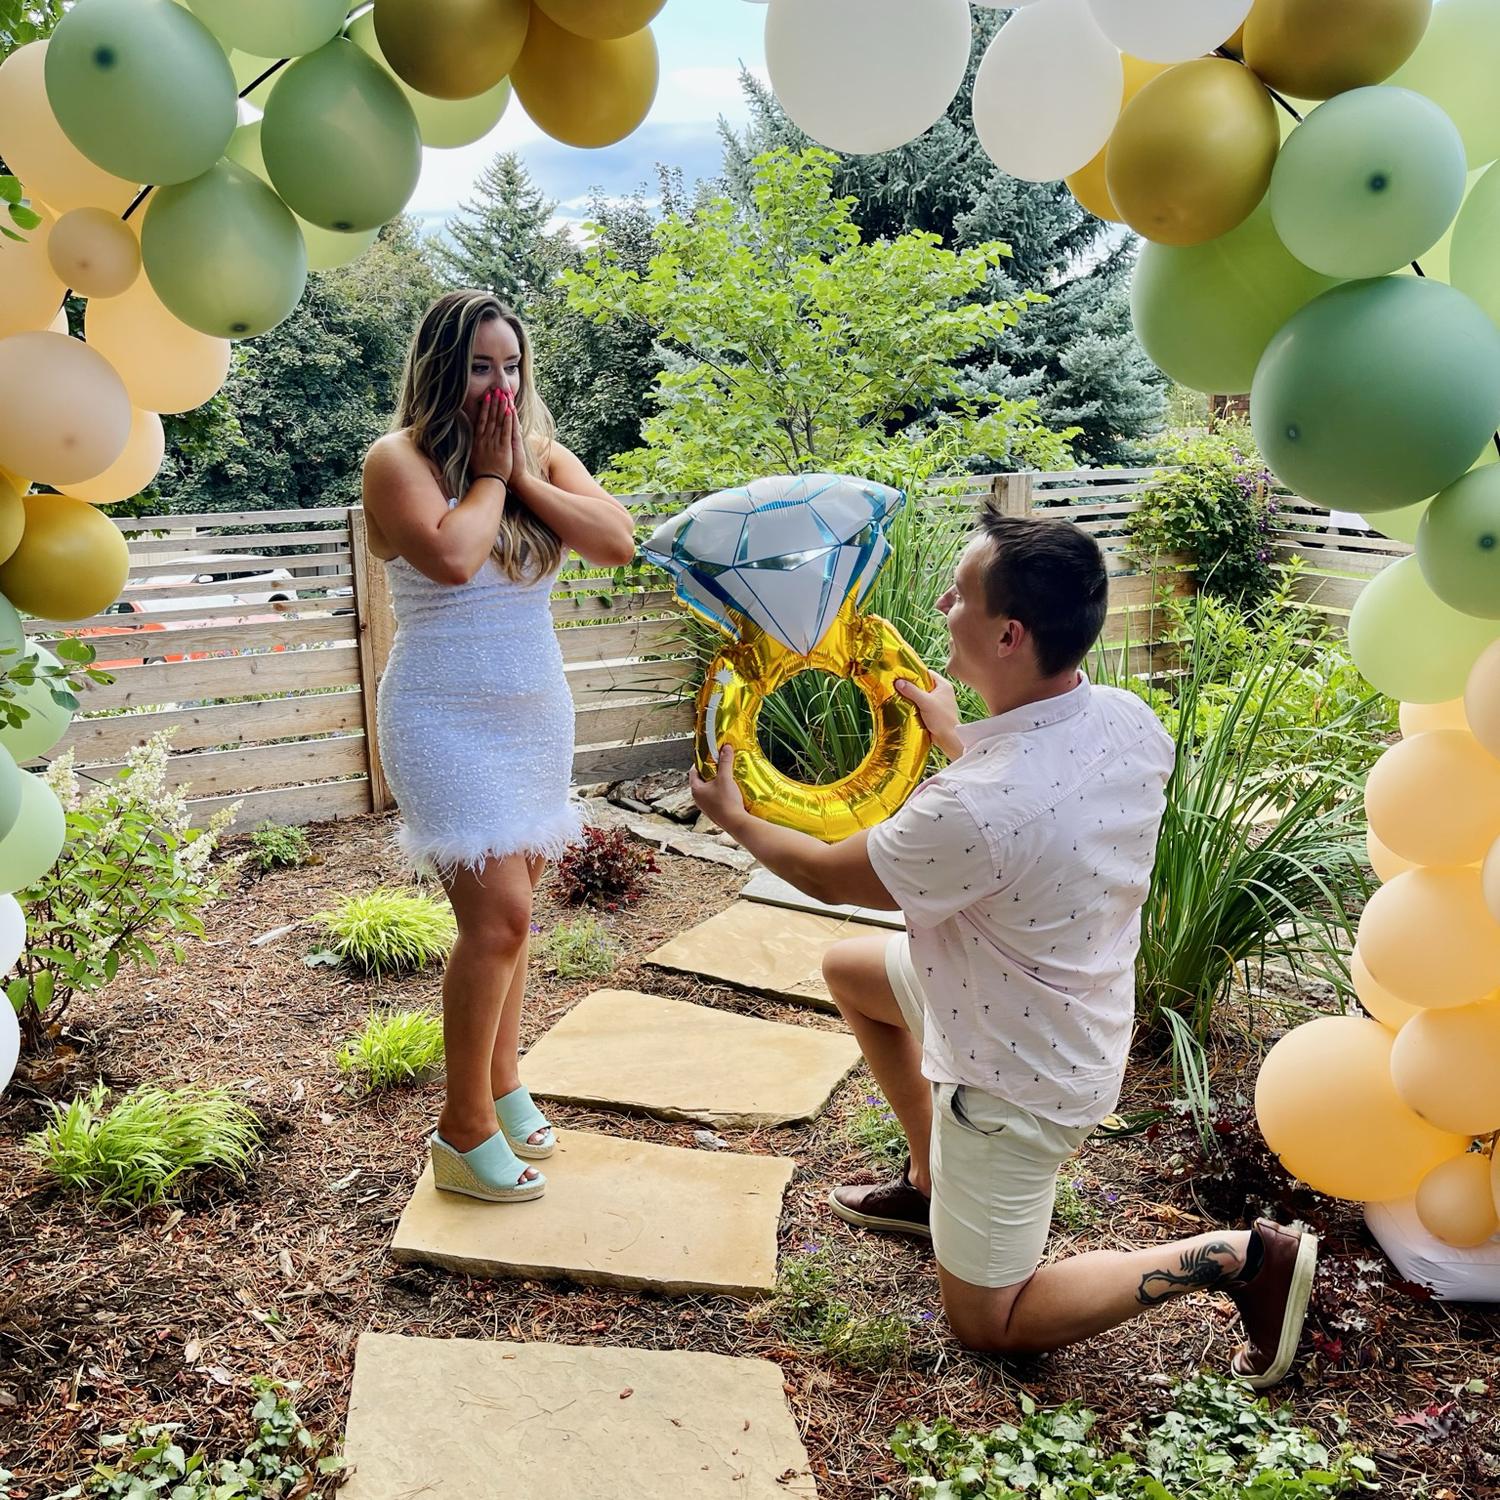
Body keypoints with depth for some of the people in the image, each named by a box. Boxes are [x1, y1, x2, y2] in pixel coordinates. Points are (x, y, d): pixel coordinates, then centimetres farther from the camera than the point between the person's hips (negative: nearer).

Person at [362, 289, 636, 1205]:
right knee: (498, 914, -12)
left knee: (511, 908, 12)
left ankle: (504, 1082, 29)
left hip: (538, 712, 6)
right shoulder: (401, 458, -10)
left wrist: (524, 477, -12)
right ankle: (465, 1131, 2)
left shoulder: (543, 455, 6)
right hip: (449, 719, -6)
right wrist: (488, 476, -13)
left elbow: (619, 542, -8)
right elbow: (450, 556, -28)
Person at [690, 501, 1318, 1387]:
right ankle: (933, 1182, 35)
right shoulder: (1130, 723, -15)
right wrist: (953, 735, 19)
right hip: (1082, 1014, 8)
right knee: (850, 968, 25)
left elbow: (829, 876, -17)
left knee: (989, 1323, 12)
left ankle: (1233, 1259, 3)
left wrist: (735, 817, 1)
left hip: (1017, 1079, -8)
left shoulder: (972, 809, -38)